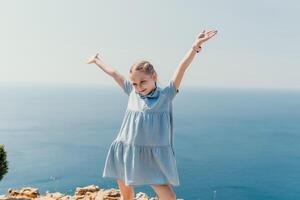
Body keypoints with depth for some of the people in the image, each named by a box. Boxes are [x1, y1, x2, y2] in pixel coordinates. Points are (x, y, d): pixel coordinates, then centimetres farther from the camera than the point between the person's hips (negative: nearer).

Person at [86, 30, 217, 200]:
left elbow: (181, 69, -18)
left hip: (154, 156, -4)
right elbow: (113, 73, 16)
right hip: (126, 153, 4)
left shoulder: (166, 94, -6)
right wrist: (96, 61, 29)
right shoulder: (132, 92, 5)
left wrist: (195, 47, -28)